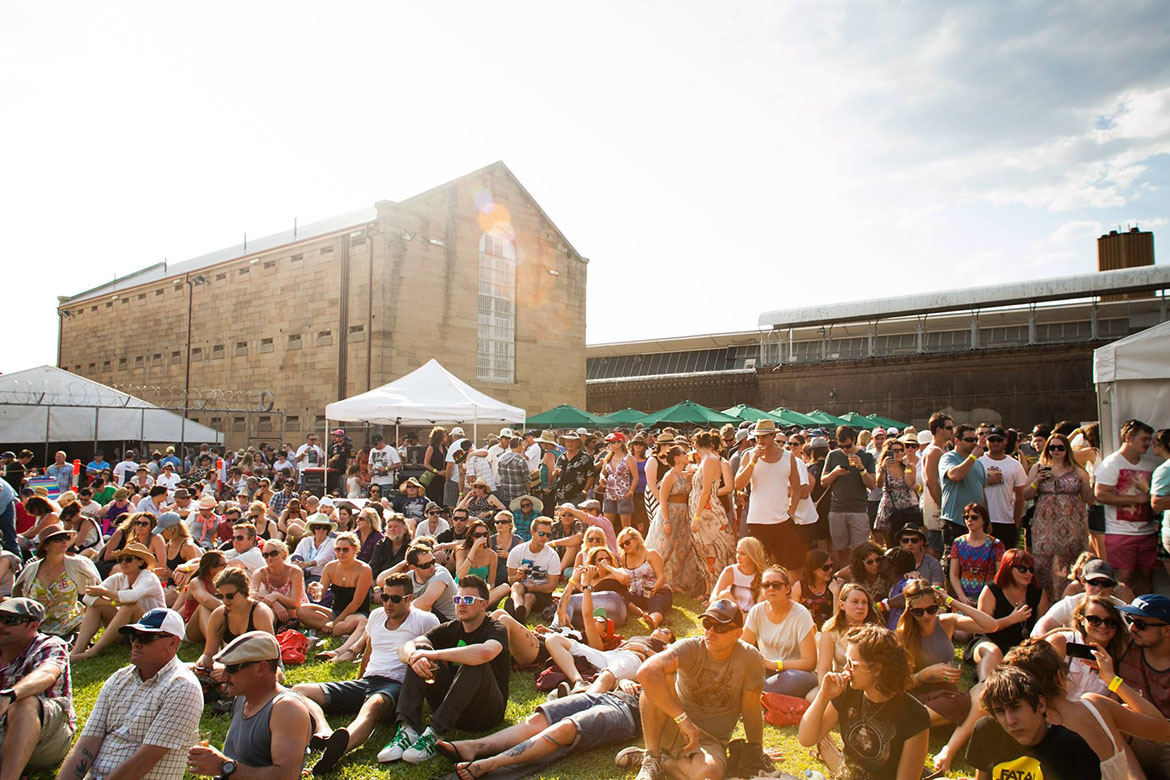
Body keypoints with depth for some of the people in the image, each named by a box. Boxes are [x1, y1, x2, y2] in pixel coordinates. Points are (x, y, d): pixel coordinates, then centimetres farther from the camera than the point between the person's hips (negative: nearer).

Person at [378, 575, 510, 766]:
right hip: (451, 710, 5)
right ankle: (407, 730, -24)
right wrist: (414, 657, -30)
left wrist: (434, 654, -28)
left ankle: (433, 735, -33)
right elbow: (405, 649, -5)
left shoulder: (496, 629, -8)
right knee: (421, 650, -10)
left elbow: (485, 652, -35)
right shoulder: (450, 629, 8)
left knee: (476, 662, -32)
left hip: (486, 712, -5)